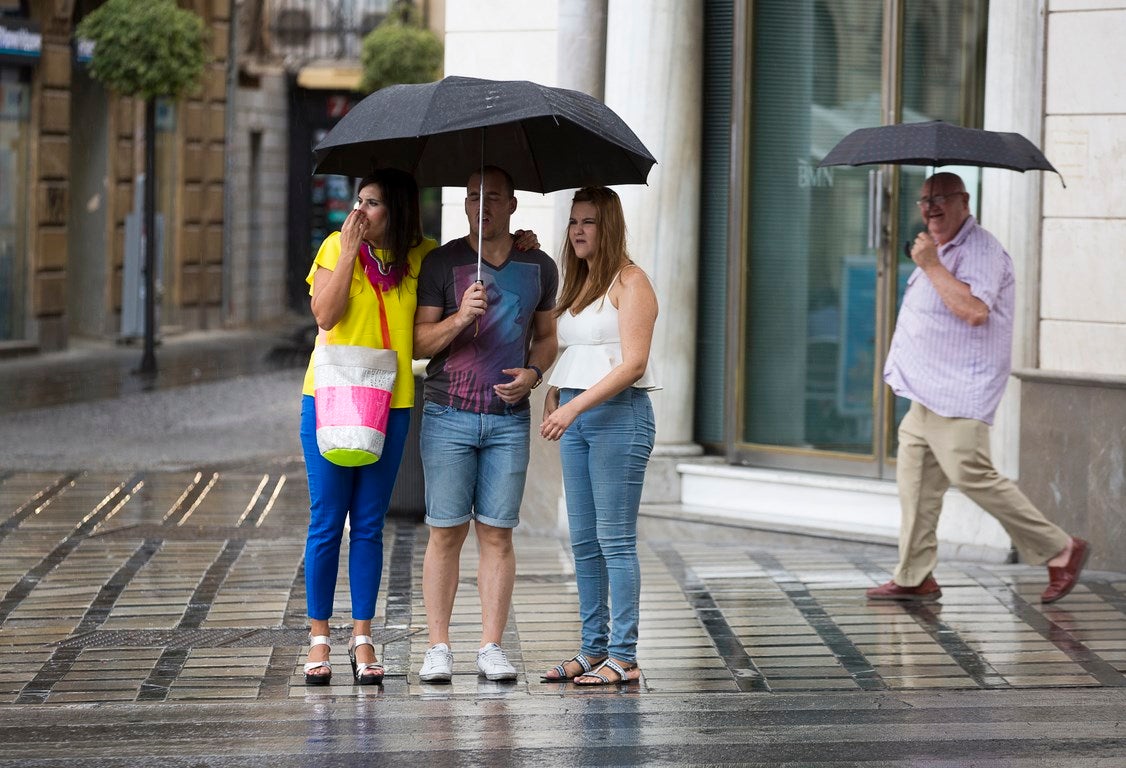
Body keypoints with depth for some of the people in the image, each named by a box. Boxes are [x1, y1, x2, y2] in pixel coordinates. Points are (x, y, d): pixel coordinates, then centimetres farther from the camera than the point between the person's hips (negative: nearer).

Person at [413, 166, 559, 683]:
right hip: (448, 416, -2)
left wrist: (533, 374, -1)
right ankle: (438, 648, 2)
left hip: (509, 420, 2)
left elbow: (546, 337, 19)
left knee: (497, 533, 1)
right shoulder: (441, 263, 1)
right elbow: (420, 343, -1)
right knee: (446, 532, -2)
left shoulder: (538, 268, 10)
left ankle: (491, 647, 5)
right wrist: (460, 318, -19)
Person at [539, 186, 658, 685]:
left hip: (619, 415, -8)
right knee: (583, 542, 8)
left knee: (615, 540, -7)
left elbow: (633, 364, -15)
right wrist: (553, 399, 6)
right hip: (575, 417, 8)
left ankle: (623, 658, -5)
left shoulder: (629, 282, -7)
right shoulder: (578, 285, 18)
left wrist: (574, 406, -21)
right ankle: (593, 650, 14)